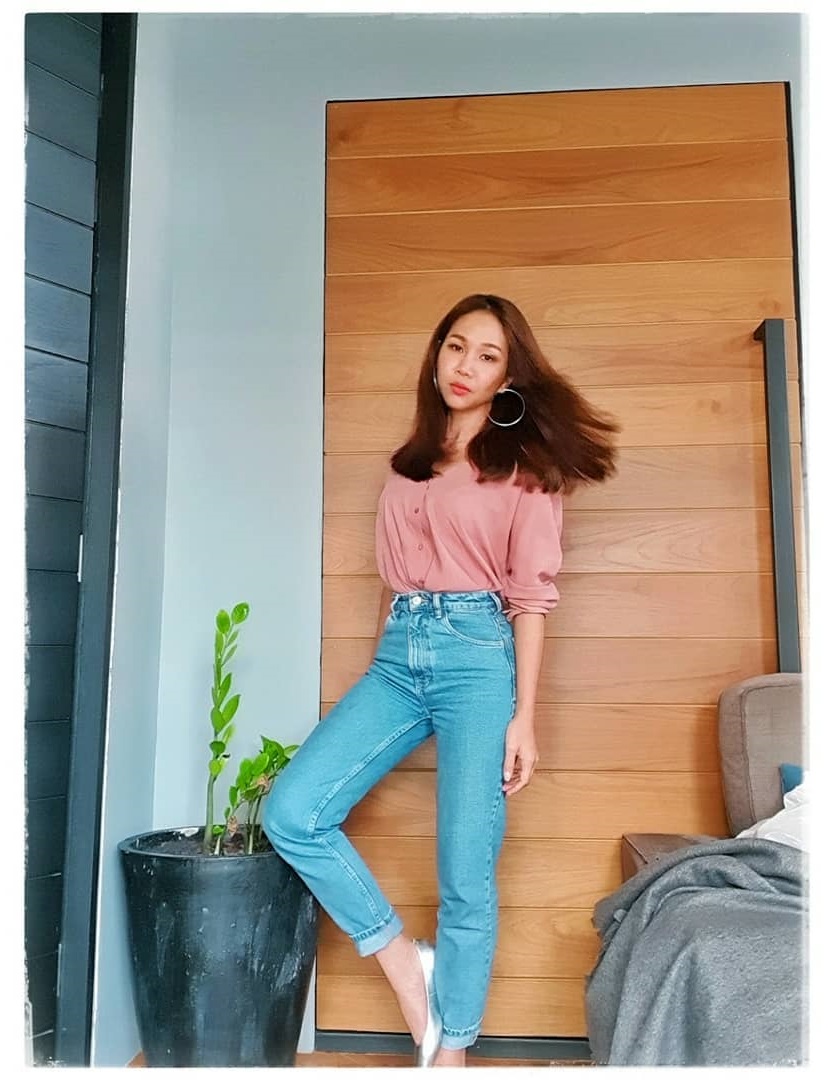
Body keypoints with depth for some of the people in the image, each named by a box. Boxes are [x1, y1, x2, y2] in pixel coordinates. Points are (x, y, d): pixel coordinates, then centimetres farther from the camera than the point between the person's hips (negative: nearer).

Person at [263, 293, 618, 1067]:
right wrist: (380, 676, 17)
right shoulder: (407, 466, 17)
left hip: (478, 654, -5)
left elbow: (531, 596, -4)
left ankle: (450, 1051, 18)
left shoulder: (523, 466, 2)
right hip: (399, 654, 5)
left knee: (466, 875, -2)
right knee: (291, 813, -9)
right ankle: (404, 963, 8)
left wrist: (522, 718, -8)